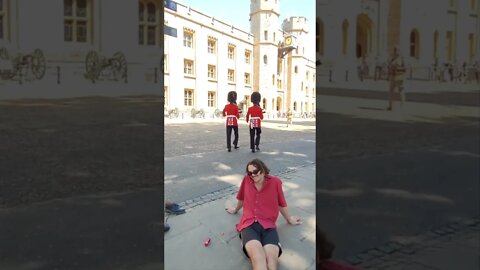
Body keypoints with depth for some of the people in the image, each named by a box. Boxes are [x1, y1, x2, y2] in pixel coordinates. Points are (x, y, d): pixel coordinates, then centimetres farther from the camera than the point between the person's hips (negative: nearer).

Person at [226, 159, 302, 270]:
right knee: (257, 256, -33)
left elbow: (282, 204, 20)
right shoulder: (246, 180, 9)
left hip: (268, 226, 0)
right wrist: (236, 210, 46)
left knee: (271, 257, -33)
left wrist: (289, 219, 32)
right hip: (249, 225, 0)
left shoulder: (275, 182, 5)